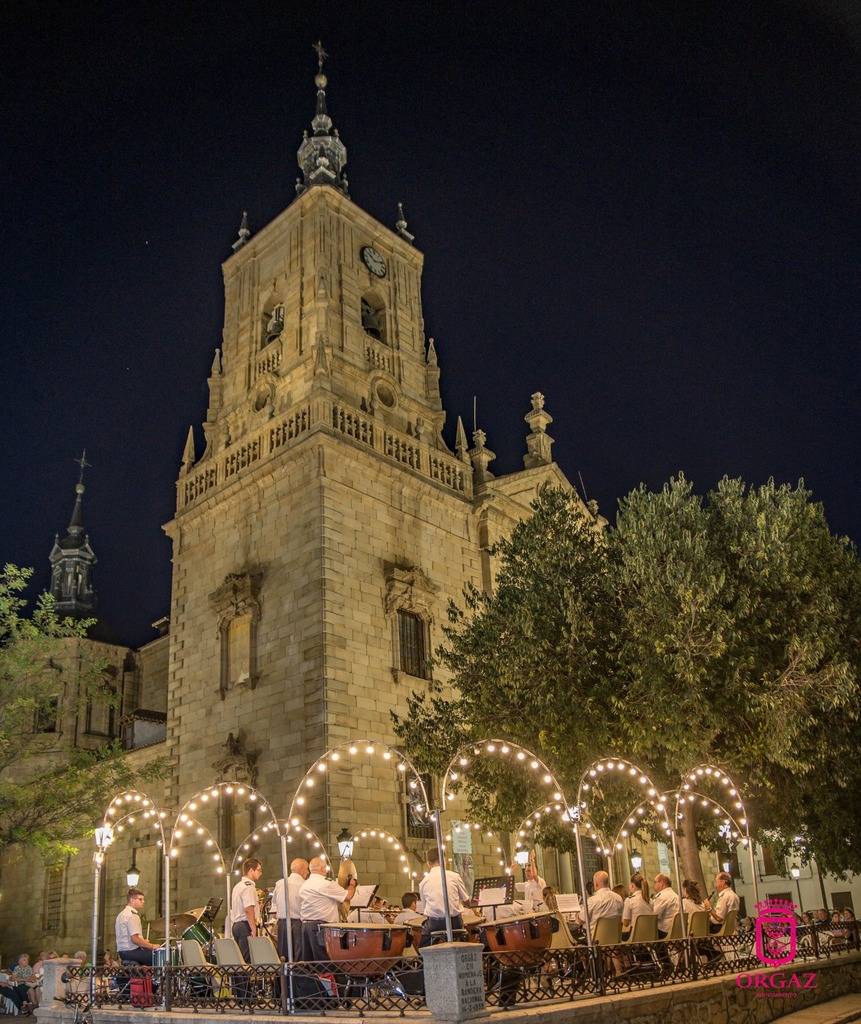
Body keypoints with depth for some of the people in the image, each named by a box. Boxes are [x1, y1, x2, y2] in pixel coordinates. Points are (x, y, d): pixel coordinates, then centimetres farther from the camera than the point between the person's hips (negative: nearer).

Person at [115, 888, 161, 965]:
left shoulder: (121, 914, 15)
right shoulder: (133, 915, -15)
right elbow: (134, 939, -22)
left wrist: (143, 941, 18)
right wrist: (152, 946, -15)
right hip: (132, 952, -10)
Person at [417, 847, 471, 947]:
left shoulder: (423, 882, 1)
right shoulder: (454, 876, -2)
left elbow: (424, 909, 6)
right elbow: (467, 902, 3)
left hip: (435, 924, 0)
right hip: (455, 921, 0)